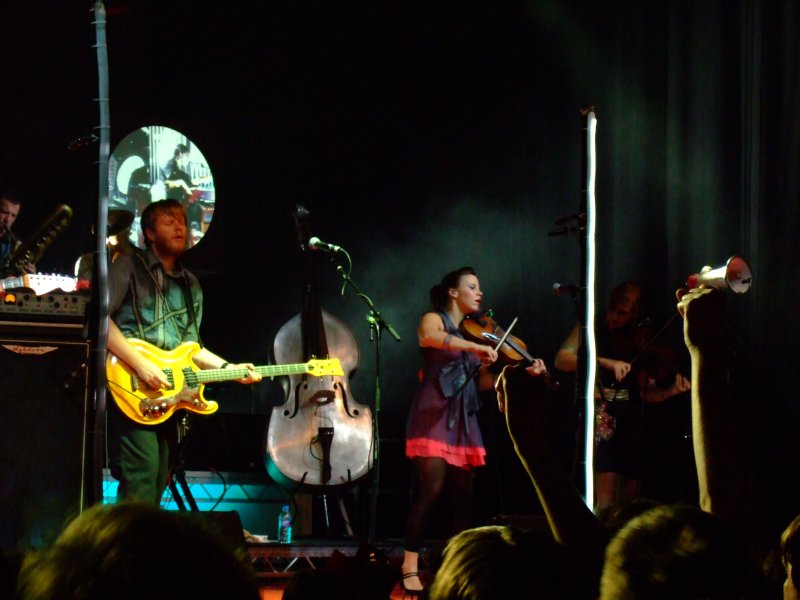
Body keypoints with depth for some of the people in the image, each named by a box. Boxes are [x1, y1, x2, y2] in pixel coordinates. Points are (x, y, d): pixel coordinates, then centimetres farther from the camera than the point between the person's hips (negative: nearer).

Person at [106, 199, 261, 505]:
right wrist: (140, 364, -18)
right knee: (141, 476, -19)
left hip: (167, 395, 7)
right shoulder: (130, 267, 1)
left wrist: (228, 368, 7)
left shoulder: (190, 285, 22)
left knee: (158, 482, 6)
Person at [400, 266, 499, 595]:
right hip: (434, 413, -7)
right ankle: (410, 566, -14)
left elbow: (483, 382, 13)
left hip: (463, 419, 7)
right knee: (431, 489, -16)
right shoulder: (434, 319, 1)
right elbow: (428, 336, -25)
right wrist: (476, 347, -30)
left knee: (464, 494, 0)